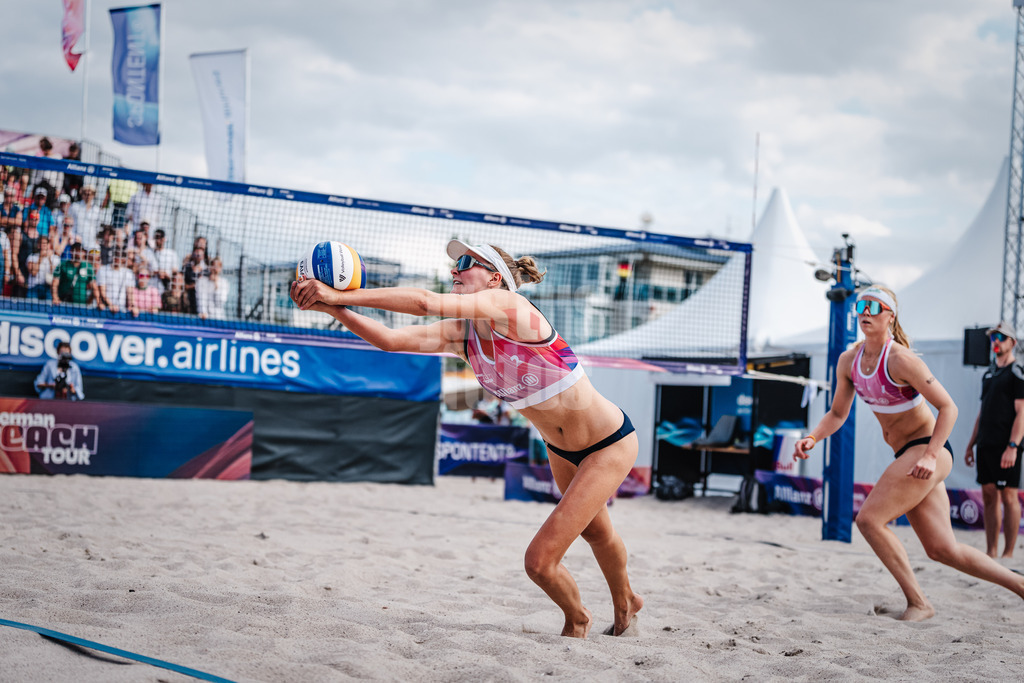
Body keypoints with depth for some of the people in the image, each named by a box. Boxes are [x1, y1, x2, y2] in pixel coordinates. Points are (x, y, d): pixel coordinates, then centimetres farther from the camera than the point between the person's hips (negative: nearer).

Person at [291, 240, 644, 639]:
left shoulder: (506, 306, -26)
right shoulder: (461, 334, -5)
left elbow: (425, 302, -36)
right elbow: (391, 339, -15)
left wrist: (341, 295, -37)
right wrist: (333, 308, -27)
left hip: (610, 446, -9)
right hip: (562, 450, 9)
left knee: (540, 561, -11)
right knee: (595, 532, 30)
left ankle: (577, 621, 19)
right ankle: (626, 606, 57)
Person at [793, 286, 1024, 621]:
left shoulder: (901, 360, -18)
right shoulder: (848, 361, 4)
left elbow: (948, 408, -15)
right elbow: (837, 413, 14)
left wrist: (930, 456, -26)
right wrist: (812, 438, -4)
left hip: (928, 448, -8)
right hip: (907, 455, 8)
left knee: (869, 519, -17)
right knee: (944, 550, 8)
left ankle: (918, 603, -6)